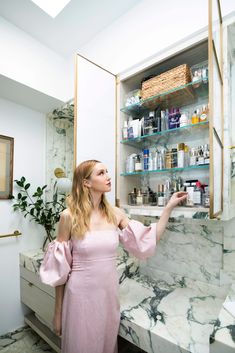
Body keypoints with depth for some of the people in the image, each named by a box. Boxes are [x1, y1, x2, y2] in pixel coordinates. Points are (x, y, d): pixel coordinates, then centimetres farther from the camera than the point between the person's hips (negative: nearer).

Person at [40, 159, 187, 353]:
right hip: (81, 294, -3)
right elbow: (59, 268, -6)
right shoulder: (70, 216, -14)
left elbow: (148, 241, -2)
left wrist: (169, 207, -5)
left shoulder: (115, 214, -3)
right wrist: (58, 312, 1)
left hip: (110, 293, 4)